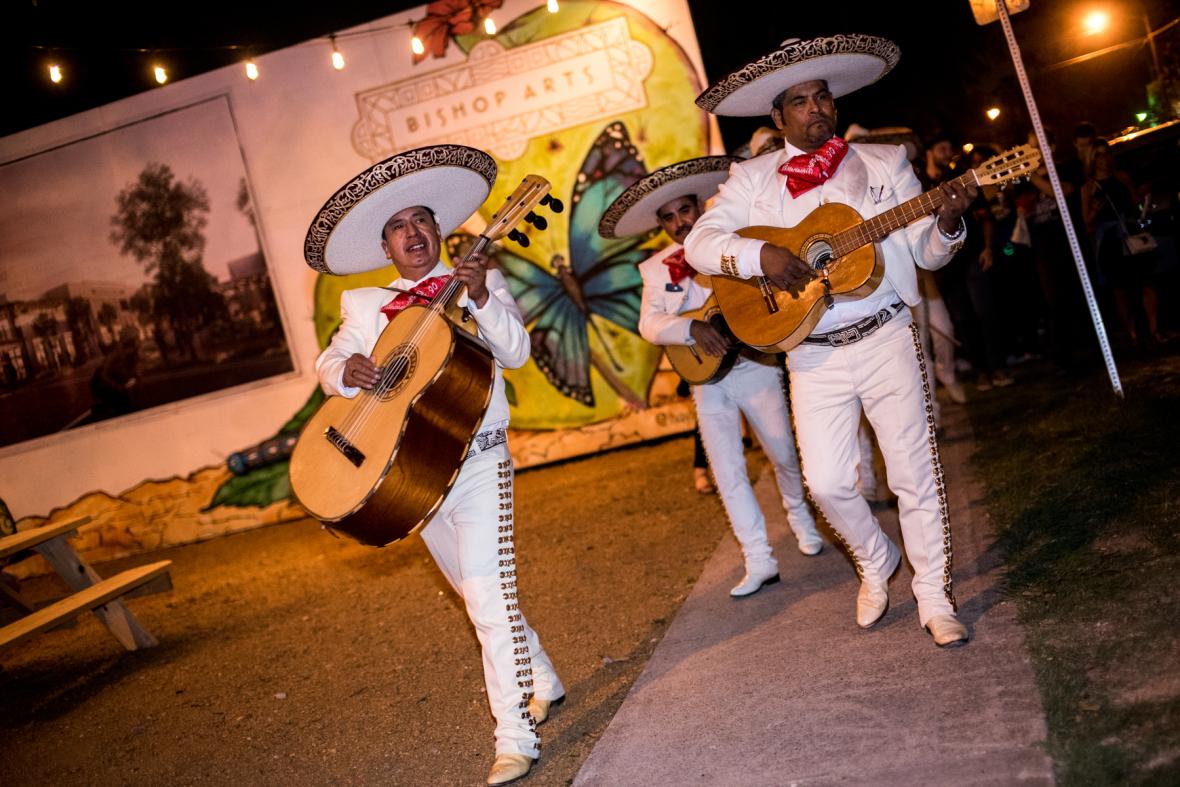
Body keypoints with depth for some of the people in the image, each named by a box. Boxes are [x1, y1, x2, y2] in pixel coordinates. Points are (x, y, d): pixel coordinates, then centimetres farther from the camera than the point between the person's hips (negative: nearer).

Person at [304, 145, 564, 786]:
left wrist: (482, 300, -25)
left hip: (477, 461, -5)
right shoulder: (364, 306, 12)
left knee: (489, 596, -13)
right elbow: (327, 363, 6)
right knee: (476, 593, 17)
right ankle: (541, 680, 37)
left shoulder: (478, 284, 2)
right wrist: (347, 369, -16)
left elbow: (516, 353, -10)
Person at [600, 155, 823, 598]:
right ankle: (759, 562, 8)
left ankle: (800, 519, 40)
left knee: (784, 455, 10)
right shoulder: (656, 268, 3)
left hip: (755, 365, -1)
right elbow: (650, 324, -7)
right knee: (727, 472, 0)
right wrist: (692, 328, -25)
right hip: (708, 377, 2)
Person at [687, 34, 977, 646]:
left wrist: (946, 223, -14)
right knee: (827, 482, -3)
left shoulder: (885, 162, 8)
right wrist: (760, 255, -19)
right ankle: (876, 562, 28)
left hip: (886, 339, 0)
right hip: (813, 355, 0)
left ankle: (934, 597, 20)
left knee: (915, 474, 3)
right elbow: (698, 241, -3)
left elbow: (926, 253, 8)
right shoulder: (751, 178, 6)